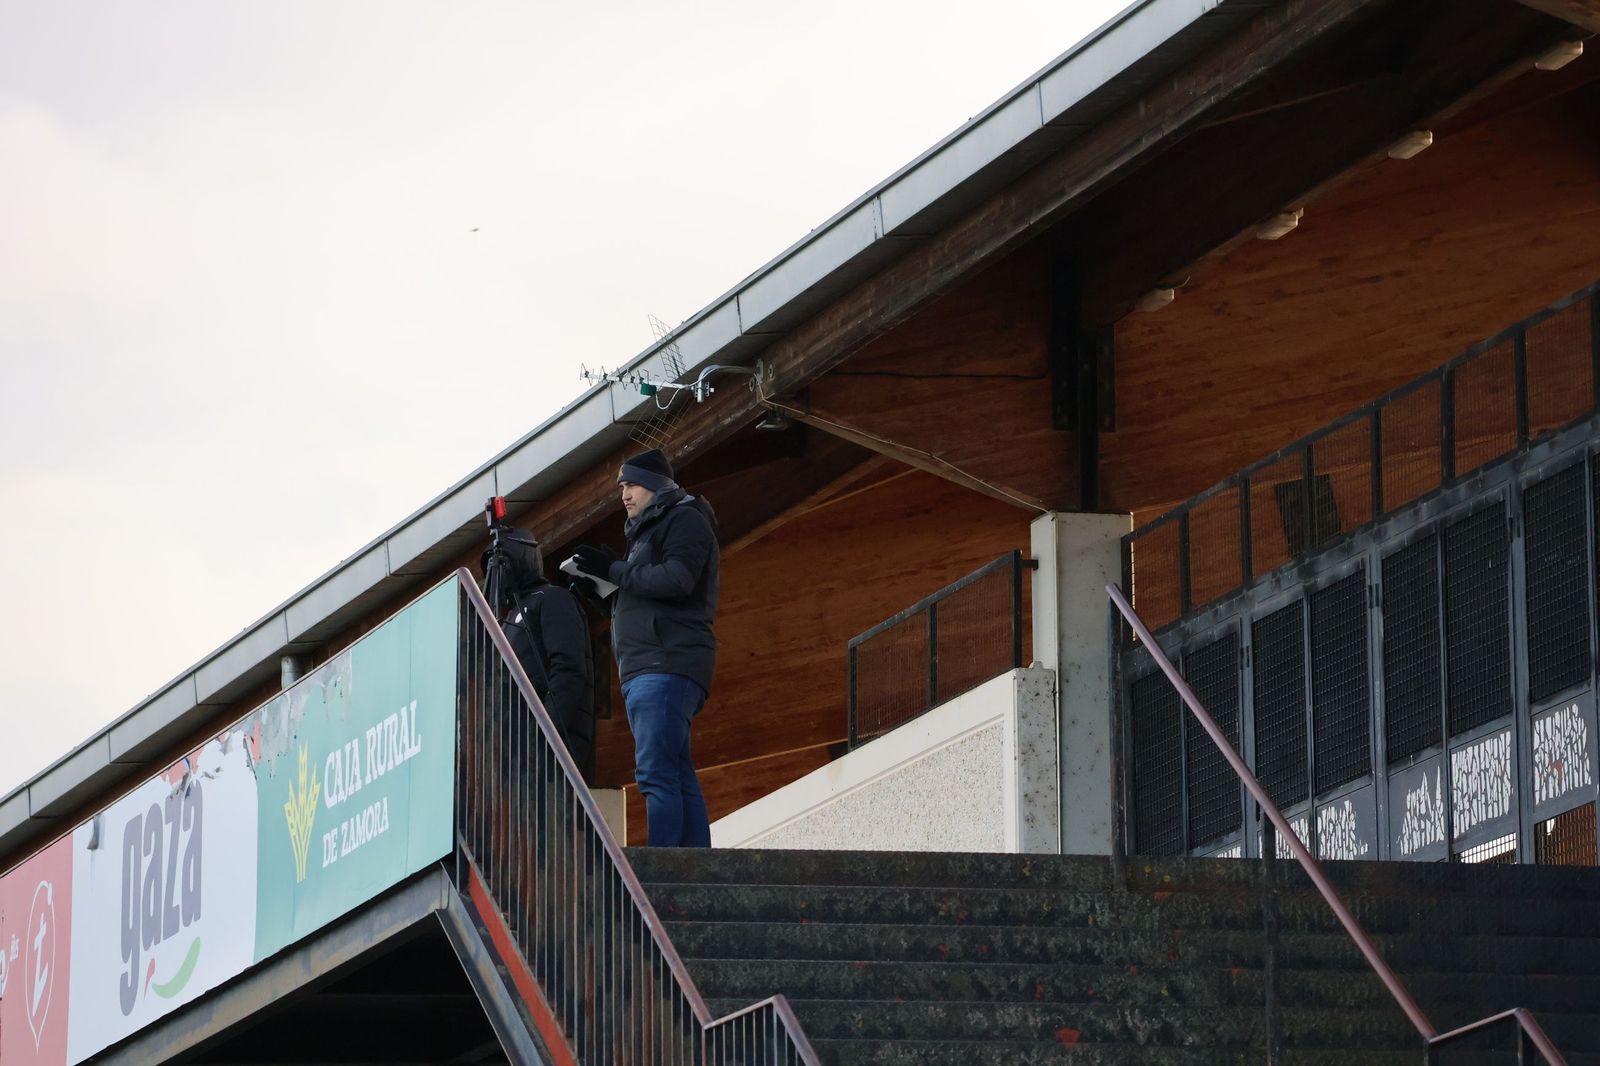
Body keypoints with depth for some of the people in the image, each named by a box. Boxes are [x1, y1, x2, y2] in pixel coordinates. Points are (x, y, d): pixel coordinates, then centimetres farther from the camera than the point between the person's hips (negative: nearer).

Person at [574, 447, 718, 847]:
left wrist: (614, 571, -8)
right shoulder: (649, 530, 30)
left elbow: (677, 578, -17)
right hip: (644, 671, 10)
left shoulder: (685, 518, 0)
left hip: (667, 667, -10)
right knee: (678, 777, 4)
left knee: (656, 773, -19)